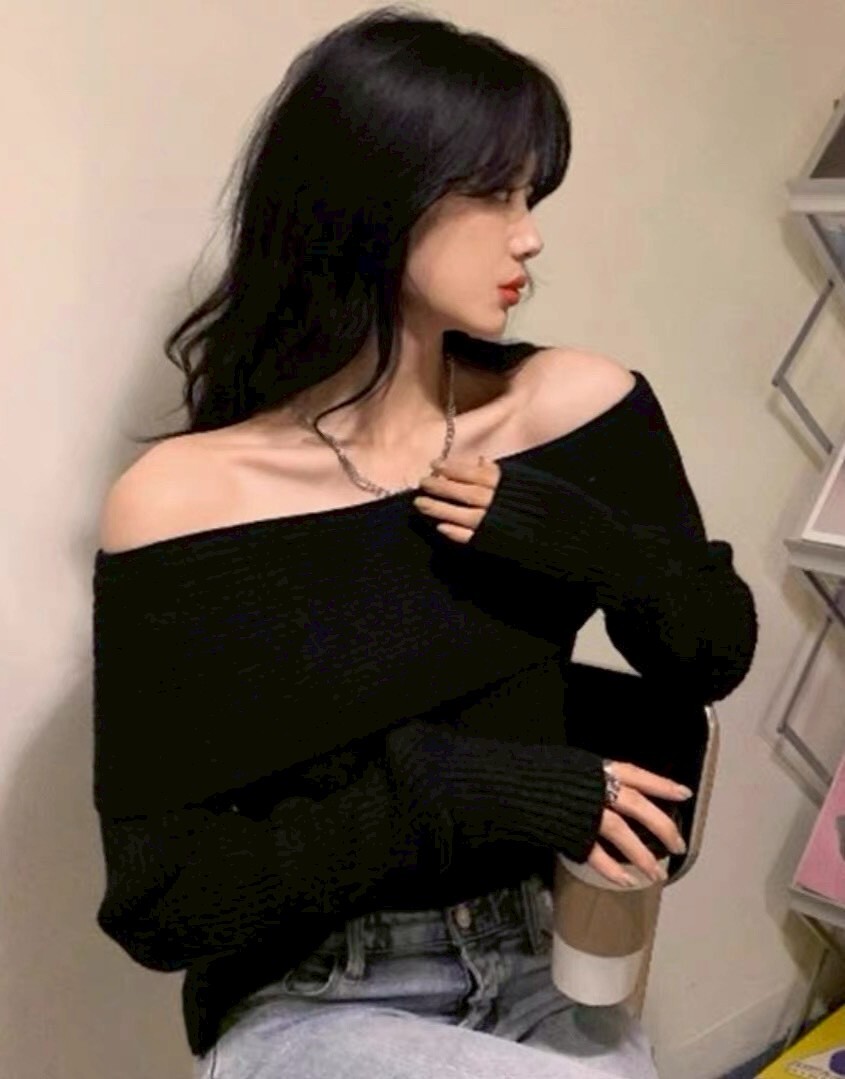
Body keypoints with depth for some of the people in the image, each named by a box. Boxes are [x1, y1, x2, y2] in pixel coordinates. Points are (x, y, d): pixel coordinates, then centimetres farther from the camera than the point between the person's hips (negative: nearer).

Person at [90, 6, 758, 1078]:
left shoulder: (576, 406, -8)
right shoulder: (180, 502, -18)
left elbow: (715, 656, 3)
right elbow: (159, 901, -16)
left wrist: (582, 539, -17)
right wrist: (455, 790, -26)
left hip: (539, 970, 4)